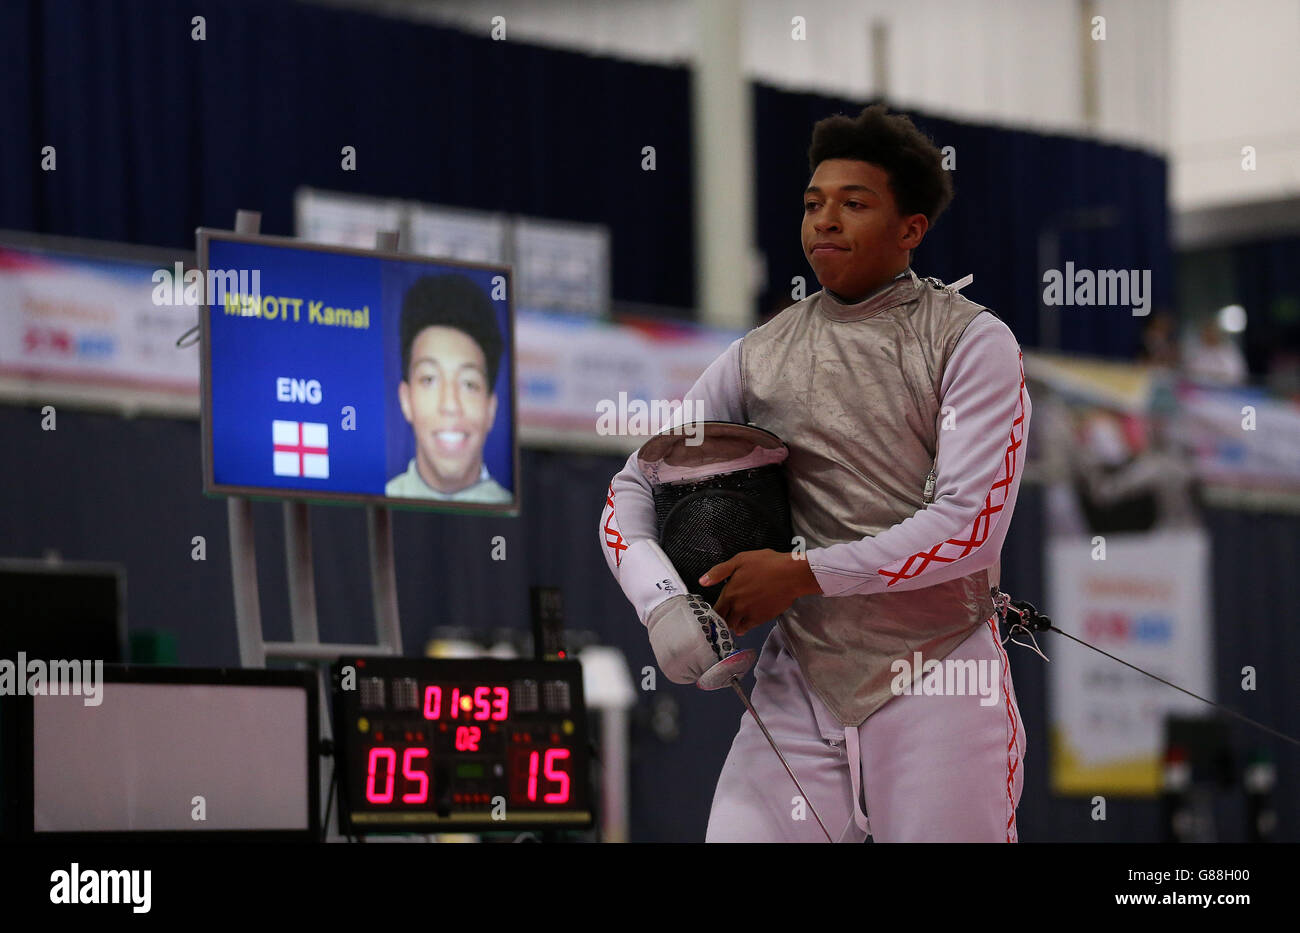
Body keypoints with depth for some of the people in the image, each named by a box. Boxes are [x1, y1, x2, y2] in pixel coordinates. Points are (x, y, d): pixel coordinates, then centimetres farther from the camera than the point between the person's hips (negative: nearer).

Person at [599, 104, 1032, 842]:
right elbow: (633, 491, 8)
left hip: (938, 682, -3)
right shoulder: (761, 355, 8)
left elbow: (971, 526, -14)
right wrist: (660, 601, -13)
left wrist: (803, 574, -17)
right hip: (801, 683, 3)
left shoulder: (972, 341, -5)